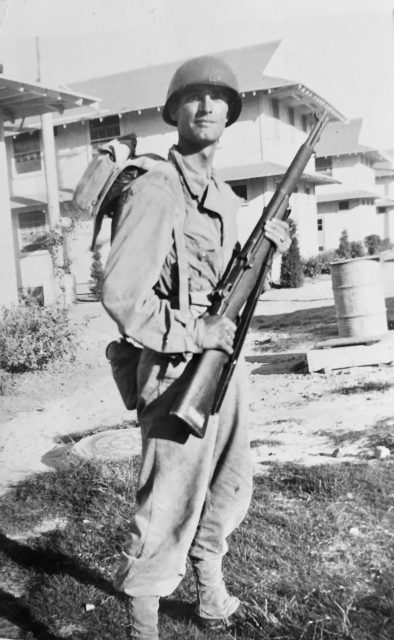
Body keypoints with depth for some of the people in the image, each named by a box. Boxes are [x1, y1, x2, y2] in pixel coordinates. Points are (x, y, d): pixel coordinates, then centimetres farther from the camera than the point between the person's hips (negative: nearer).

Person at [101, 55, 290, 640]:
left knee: (225, 495, 21)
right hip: (180, 374, -9)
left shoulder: (225, 198, 12)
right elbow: (119, 294, -22)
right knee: (166, 514, -1)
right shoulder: (155, 193, -15)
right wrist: (195, 332, -21)